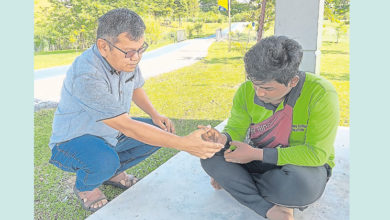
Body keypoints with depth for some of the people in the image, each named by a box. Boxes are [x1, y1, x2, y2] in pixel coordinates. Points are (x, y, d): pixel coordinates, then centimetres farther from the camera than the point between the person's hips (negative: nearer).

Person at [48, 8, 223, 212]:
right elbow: (126, 126, -37)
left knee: (161, 131, -5)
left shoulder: (127, 58, -11)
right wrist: (184, 144, -40)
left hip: (111, 133, 7)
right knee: (105, 160, -38)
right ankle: (84, 187, 1)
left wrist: (155, 115, -8)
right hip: (73, 140, -7)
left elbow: (135, 88, 11)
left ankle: (112, 172, 13)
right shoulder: (86, 75, -36)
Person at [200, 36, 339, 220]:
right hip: (260, 159, 4)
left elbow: (316, 153, -27)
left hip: (305, 164, -3)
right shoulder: (246, 90, -13)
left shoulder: (320, 94, -26)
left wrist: (256, 154, -28)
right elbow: (235, 129, -4)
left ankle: (234, 182, -11)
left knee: (300, 184, -39)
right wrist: (222, 138, -31)